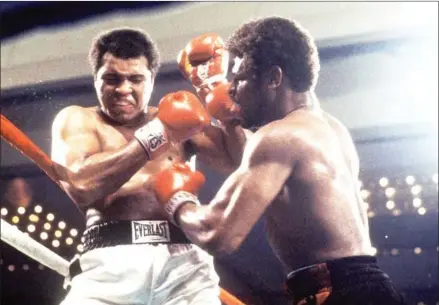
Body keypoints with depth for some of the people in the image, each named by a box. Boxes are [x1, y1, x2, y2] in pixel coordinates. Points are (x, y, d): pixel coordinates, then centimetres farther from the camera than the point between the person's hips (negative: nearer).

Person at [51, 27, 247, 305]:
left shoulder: (176, 119, 20)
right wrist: (155, 136, -5)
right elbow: (80, 185, -6)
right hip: (111, 261, -1)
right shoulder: (77, 119, 14)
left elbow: (237, 160, 10)